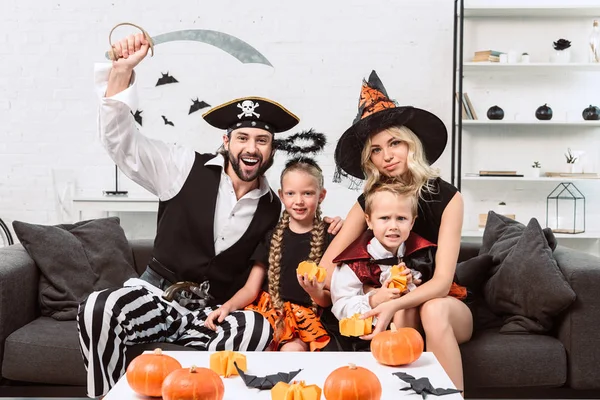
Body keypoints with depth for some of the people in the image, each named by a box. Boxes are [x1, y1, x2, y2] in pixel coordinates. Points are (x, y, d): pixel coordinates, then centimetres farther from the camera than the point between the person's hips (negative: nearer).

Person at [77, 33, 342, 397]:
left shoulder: (274, 209, 5)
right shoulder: (187, 169, -1)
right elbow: (121, 139, -6)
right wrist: (122, 71, -20)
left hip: (214, 312, 1)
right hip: (158, 295, -1)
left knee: (259, 330, -34)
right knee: (99, 310, -34)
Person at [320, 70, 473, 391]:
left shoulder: (446, 197, -14)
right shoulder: (369, 201, -6)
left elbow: (442, 281, -23)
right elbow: (325, 271, -14)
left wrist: (394, 304, -42)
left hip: (445, 308, -1)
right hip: (393, 311, 1)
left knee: (433, 310, -35)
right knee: (403, 315, -34)